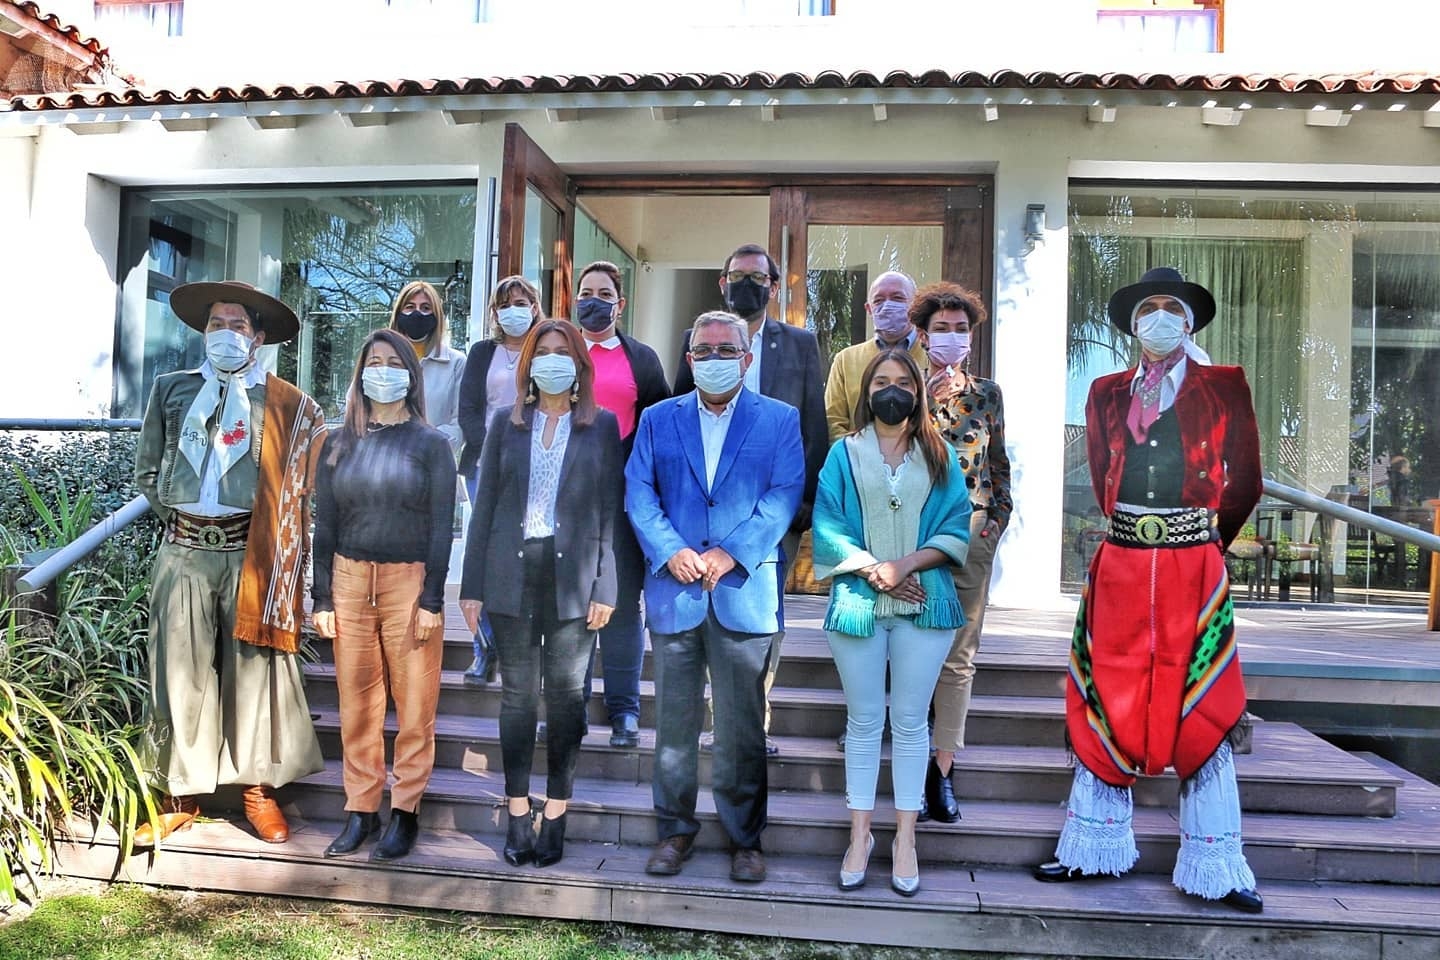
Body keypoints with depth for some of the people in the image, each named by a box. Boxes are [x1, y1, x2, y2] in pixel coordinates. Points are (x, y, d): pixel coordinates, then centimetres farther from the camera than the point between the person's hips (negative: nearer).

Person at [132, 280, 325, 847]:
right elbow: (146, 471, 18)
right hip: (184, 554, 3)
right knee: (181, 673, 6)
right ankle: (182, 795, 17)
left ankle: (258, 790, 15)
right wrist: (178, 517, 10)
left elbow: (303, 478, 2)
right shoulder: (171, 390, 12)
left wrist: (268, 530, -1)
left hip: (251, 555, -2)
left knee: (253, 669, 3)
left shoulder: (286, 405, 4)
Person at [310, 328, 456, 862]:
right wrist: (322, 597, 4)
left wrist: (431, 598, -8)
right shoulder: (342, 443, 10)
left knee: (414, 704, 0)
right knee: (356, 702, 6)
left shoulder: (430, 444, 2)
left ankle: (405, 810, 12)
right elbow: (324, 523, 10)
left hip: (409, 580, -3)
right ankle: (360, 809, 17)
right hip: (350, 580, 3)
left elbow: (442, 525, -2)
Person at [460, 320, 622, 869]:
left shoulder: (601, 426, 5)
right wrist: (472, 585, 3)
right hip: (513, 575, 2)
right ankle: (518, 817, 17)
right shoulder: (506, 425, 10)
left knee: (566, 695, 4)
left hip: (573, 577, -1)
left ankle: (556, 818, 15)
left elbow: (610, 511, 1)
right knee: (518, 695, 7)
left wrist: (605, 587, -6)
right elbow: (486, 507, 8)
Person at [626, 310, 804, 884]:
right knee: (674, 721, 8)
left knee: (741, 727, 4)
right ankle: (674, 830, 23)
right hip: (674, 592, 2)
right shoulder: (658, 420, 12)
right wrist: (671, 551, -11)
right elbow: (639, 493, 4)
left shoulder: (779, 420, 8)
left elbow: (785, 494, -3)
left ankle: (744, 838, 18)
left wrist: (731, 553, -13)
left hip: (744, 593, -1)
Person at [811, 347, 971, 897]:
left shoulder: (939, 457, 9)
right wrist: (871, 569, -13)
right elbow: (827, 528, 0)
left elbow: (956, 531, 2)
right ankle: (860, 835, 17)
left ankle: (905, 838, 16)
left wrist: (906, 564, -12)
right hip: (858, 602, 0)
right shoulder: (844, 454, 7)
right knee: (863, 722, 7)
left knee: (910, 722, 5)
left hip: (924, 603, 0)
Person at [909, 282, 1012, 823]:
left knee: (959, 657, 3)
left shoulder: (987, 393, 11)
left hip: (973, 533, 3)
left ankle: (942, 770, 10)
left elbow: (999, 462, 17)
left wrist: (999, 515, 6)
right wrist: (930, 398, -13)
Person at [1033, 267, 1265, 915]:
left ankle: (1214, 867, 14)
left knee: (1199, 712, 2)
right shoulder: (1107, 393, 11)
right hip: (1121, 568, 2)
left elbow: (1244, 486, 7)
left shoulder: (1224, 389, 4)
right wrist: (1140, 531, 13)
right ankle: (1095, 848, 20)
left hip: (1195, 570, -2)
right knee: (1107, 707, 7)